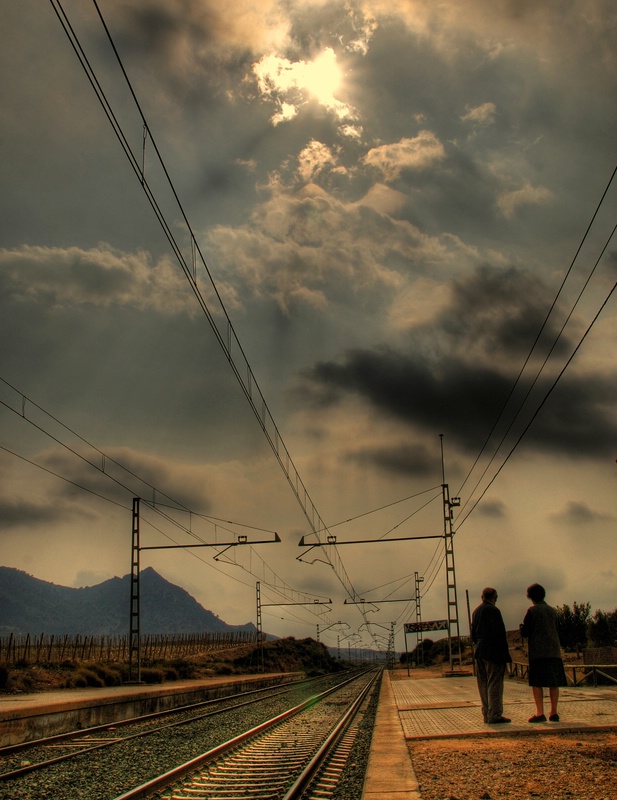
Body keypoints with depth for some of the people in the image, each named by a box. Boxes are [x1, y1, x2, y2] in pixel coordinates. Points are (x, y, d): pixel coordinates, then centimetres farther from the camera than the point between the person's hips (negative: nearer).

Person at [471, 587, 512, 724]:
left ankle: (487, 714, 14)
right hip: (493, 651, -8)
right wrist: (505, 654, -13)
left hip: (479, 652, 8)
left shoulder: (476, 611, 14)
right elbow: (499, 633, -16)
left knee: (484, 685, 10)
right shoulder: (493, 610, -11)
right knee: (494, 684, -5)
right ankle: (494, 715, -5)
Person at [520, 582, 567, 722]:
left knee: (537, 683, -3)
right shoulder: (553, 611, 11)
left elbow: (525, 633, -5)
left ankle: (540, 713, -7)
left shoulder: (532, 611, -5)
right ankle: (554, 713, 8)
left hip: (537, 652, -5)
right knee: (554, 683, 7)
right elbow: (558, 631, 18)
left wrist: (521, 626, 15)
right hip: (554, 651, 5)